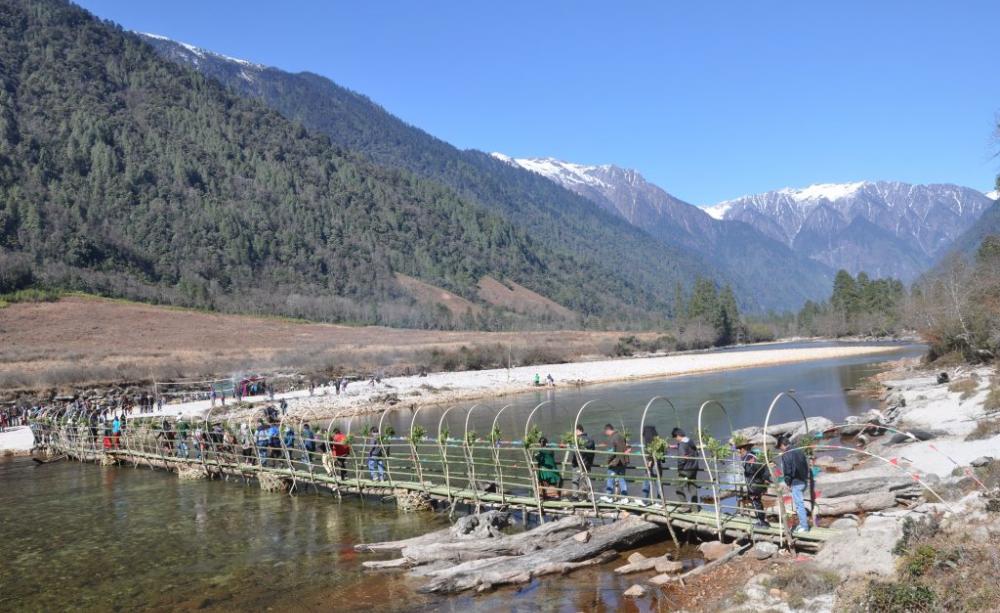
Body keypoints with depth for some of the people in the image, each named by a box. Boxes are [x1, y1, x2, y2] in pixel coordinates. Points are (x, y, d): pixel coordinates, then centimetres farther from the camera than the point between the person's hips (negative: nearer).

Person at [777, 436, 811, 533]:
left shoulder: (786, 455, -13)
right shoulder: (800, 451, 12)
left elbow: (787, 471, -15)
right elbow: (807, 466, 16)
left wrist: (787, 483, -3)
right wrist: (807, 477, 20)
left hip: (796, 482, -8)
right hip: (804, 481, 8)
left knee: (799, 504, -3)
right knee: (800, 502, 17)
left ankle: (804, 526, 0)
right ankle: (803, 522, 21)